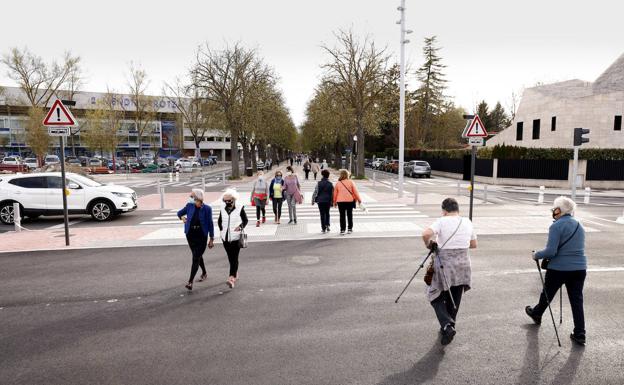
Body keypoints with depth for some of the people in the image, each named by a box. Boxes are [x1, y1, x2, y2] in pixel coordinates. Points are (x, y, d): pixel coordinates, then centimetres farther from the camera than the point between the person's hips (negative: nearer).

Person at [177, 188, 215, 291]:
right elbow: (179, 213, 20)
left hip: (201, 236, -5)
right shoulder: (189, 206, 0)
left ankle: (190, 282, -7)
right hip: (190, 235, 5)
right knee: (198, 256, 19)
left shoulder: (207, 209, -11)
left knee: (196, 258, -8)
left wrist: (211, 238, -4)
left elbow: (210, 224, -5)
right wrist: (182, 217, 0)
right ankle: (204, 273, 40)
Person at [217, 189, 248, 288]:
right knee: (230, 258, 13)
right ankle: (235, 275, 30)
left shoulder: (240, 208, -7)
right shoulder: (223, 209, 5)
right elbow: (220, 221, 19)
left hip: (236, 237, -4)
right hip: (225, 237, 5)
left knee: (234, 258, -9)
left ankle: (231, 278, -14)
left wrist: (241, 227, -16)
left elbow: (245, 220, 2)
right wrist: (222, 230, 7)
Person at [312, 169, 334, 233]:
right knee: (327, 213, 19)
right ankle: (327, 225, 3)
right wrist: (332, 202, 11)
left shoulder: (319, 183, -7)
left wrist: (313, 200, 2)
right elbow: (332, 194, 3)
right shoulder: (330, 184, 0)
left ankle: (323, 228, 4)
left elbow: (315, 192, -7)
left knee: (322, 214, 3)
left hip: (320, 201, -2)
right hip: (328, 201, 2)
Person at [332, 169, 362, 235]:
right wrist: (359, 199, 8)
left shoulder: (338, 183, -1)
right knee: (350, 215, 13)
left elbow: (335, 193, 3)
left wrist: (334, 201, 15)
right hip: (350, 201, 0)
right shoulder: (351, 182, -5)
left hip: (340, 201, 0)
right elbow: (355, 191, -2)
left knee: (342, 216, 4)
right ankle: (350, 229, 19)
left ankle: (342, 230, 1)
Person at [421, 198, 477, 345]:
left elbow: (426, 234, -25)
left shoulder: (442, 221, -9)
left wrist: (429, 244, -6)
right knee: (454, 300, 20)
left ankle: (447, 326, -6)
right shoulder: (467, 222, 6)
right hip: (463, 264, 5)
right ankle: (449, 326, 30)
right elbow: (474, 244, 16)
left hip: (444, 264, -5)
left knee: (436, 297, 10)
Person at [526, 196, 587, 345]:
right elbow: (577, 248, 18)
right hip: (580, 269, 6)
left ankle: (536, 314, 40)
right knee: (577, 301, 9)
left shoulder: (556, 226, -16)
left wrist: (536, 255, -4)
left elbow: (550, 251, -21)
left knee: (547, 294, 17)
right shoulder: (579, 226, 8)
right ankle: (579, 334, 10)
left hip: (558, 269, -5)